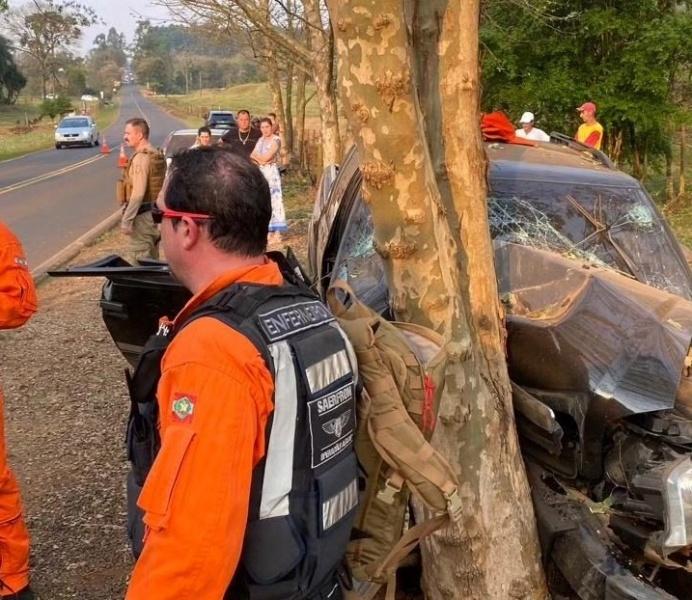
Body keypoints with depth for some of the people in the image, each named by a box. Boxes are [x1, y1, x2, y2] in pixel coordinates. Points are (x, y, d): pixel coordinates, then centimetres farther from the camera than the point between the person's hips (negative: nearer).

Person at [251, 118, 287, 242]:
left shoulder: (275, 140, -8)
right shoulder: (260, 140, 15)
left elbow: (266, 158, -14)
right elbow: (252, 156, 10)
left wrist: (256, 155, 2)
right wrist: (260, 159, -9)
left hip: (272, 172, -7)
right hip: (260, 173, 7)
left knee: (274, 199, -9)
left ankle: (277, 233, -10)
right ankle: (269, 232, 11)